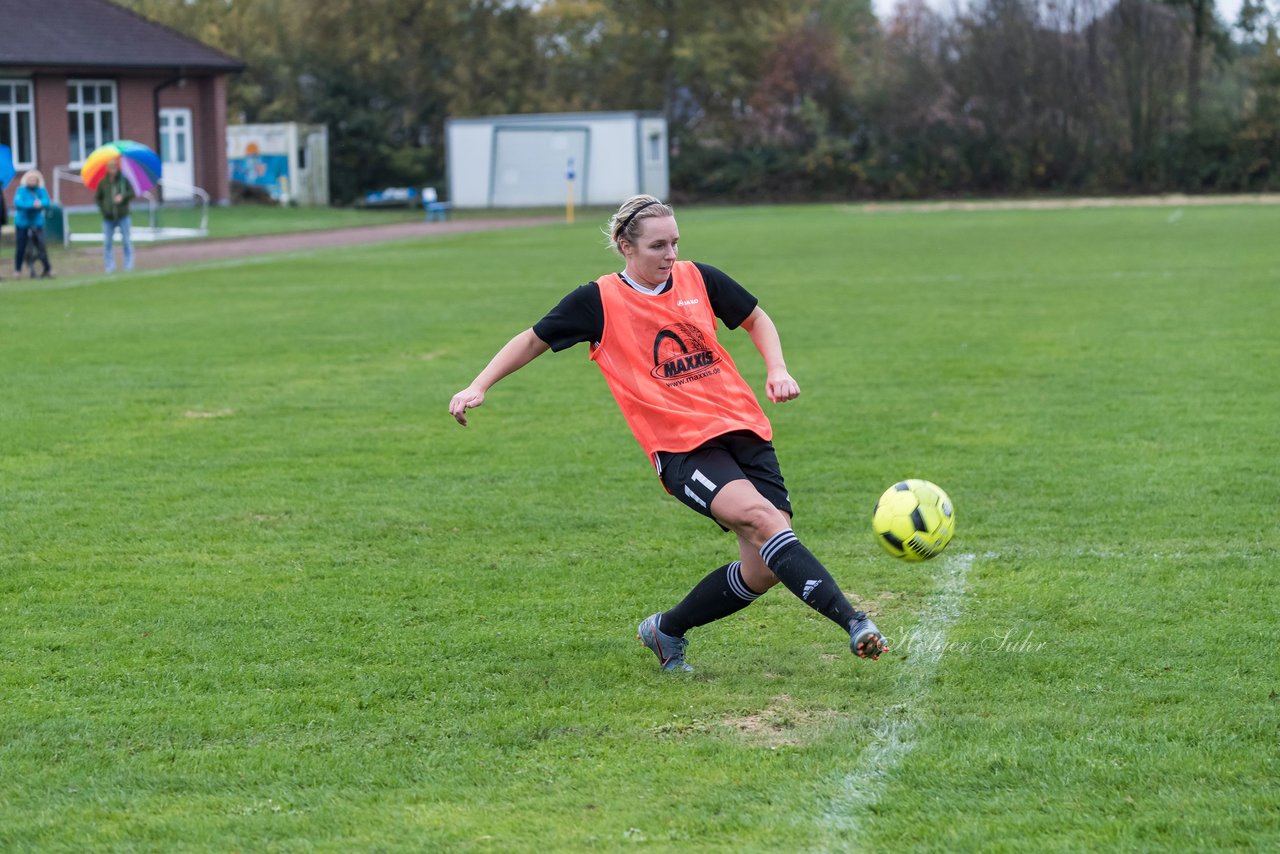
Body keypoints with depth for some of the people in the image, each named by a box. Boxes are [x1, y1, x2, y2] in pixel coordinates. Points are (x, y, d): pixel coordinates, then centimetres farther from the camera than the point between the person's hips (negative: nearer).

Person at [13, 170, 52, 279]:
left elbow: (46, 202, -12)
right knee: (21, 247, 3)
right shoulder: (21, 190, -6)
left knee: (41, 246, -7)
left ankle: (47, 269, -2)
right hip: (22, 223, -1)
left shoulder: (41, 191, 1)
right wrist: (32, 204, -31)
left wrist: (39, 203, -35)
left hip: (37, 223, 1)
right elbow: (18, 203, -21)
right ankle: (17, 270, 14)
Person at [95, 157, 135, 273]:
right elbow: (97, 197, 9)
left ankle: (128, 265, 6)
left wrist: (123, 197, -18)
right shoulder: (103, 183, 3)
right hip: (108, 218, 1)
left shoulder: (124, 180, 1)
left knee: (126, 241, -1)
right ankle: (109, 266, 2)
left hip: (123, 216, -1)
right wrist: (103, 208, -4)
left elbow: (132, 193, 0)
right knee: (107, 242, -3)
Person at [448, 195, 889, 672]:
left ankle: (666, 631, 18)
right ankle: (853, 623, -36)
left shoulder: (698, 279, 8)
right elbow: (533, 340, 12)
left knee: (763, 569, -6)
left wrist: (777, 371, 8)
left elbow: (755, 320, 24)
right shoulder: (599, 301, 0)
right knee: (762, 517, -30)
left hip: (744, 431, 5)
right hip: (681, 448, -5)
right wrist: (478, 387, 5)